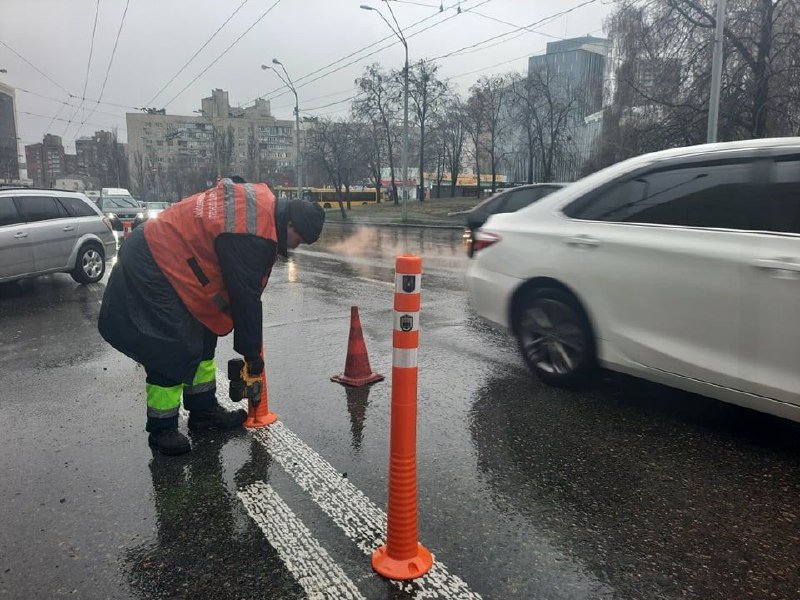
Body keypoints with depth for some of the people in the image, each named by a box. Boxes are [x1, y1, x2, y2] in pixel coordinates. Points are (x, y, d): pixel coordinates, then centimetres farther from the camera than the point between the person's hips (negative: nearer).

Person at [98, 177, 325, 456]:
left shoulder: (259, 199, 2)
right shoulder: (253, 237, -27)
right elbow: (245, 297, -20)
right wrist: (252, 353, -7)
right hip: (150, 269, -11)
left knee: (202, 335, 15)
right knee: (175, 353, -7)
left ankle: (204, 410, 27)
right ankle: (162, 430, 9)